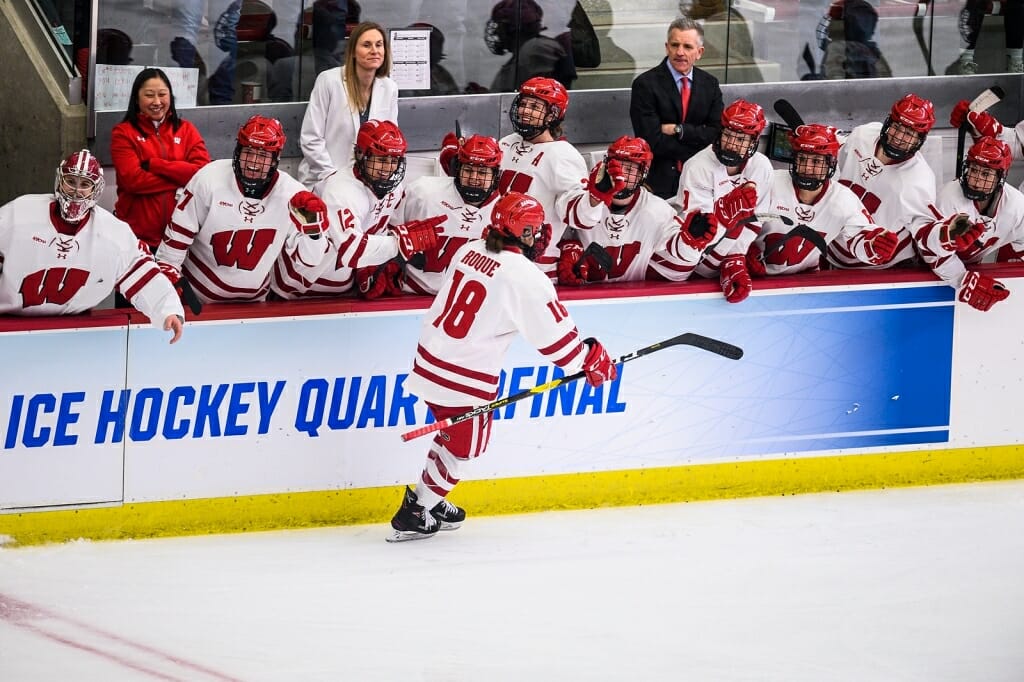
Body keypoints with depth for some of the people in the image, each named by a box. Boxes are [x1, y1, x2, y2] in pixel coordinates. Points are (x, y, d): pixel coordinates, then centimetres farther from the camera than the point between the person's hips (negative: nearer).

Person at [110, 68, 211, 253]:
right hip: (138, 236, -2)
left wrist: (153, 164, -11)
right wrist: (182, 179, -11)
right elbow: (132, 179, -12)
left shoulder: (186, 130, 8)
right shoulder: (123, 133, 1)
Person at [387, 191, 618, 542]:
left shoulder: (469, 251, 4)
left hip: (431, 359, 8)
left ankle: (429, 501, 36)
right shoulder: (523, 276, -18)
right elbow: (553, 332, -13)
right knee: (462, 445, 11)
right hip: (466, 377, -8)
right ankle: (413, 515, 14)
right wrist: (591, 361, 1)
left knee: (454, 434, 27)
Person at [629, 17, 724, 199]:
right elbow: (652, 142, -13)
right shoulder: (645, 84, -6)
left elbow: (719, 133, 1)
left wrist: (679, 130, -12)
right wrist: (700, 145, -8)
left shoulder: (710, 84, 10)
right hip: (659, 182, -4)